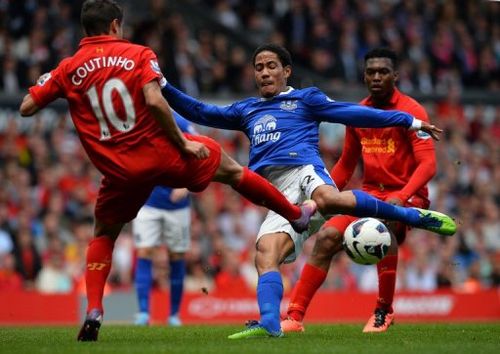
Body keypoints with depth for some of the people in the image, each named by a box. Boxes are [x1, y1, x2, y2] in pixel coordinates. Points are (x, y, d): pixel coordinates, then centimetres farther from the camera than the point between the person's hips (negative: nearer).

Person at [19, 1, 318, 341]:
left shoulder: (68, 69, 4)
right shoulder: (139, 55, -3)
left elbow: (26, 107, 2)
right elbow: (154, 100, -18)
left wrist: (45, 83, 22)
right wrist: (183, 142, -11)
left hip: (120, 170, 2)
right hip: (161, 152, -2)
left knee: (103, 235, 21)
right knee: (233, 171, 21)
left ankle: (93, 311, 2)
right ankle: (297, 214, 34)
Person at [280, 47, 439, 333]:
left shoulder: (411, 111, -10)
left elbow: (428, 165, -20)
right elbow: (346, 165, 21)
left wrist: (399, 197, -34)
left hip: (407, 195, -5)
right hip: (370, 193, 6)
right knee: (326, 238, -14)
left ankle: (384, 311, -22)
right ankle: (295, 317, -10)